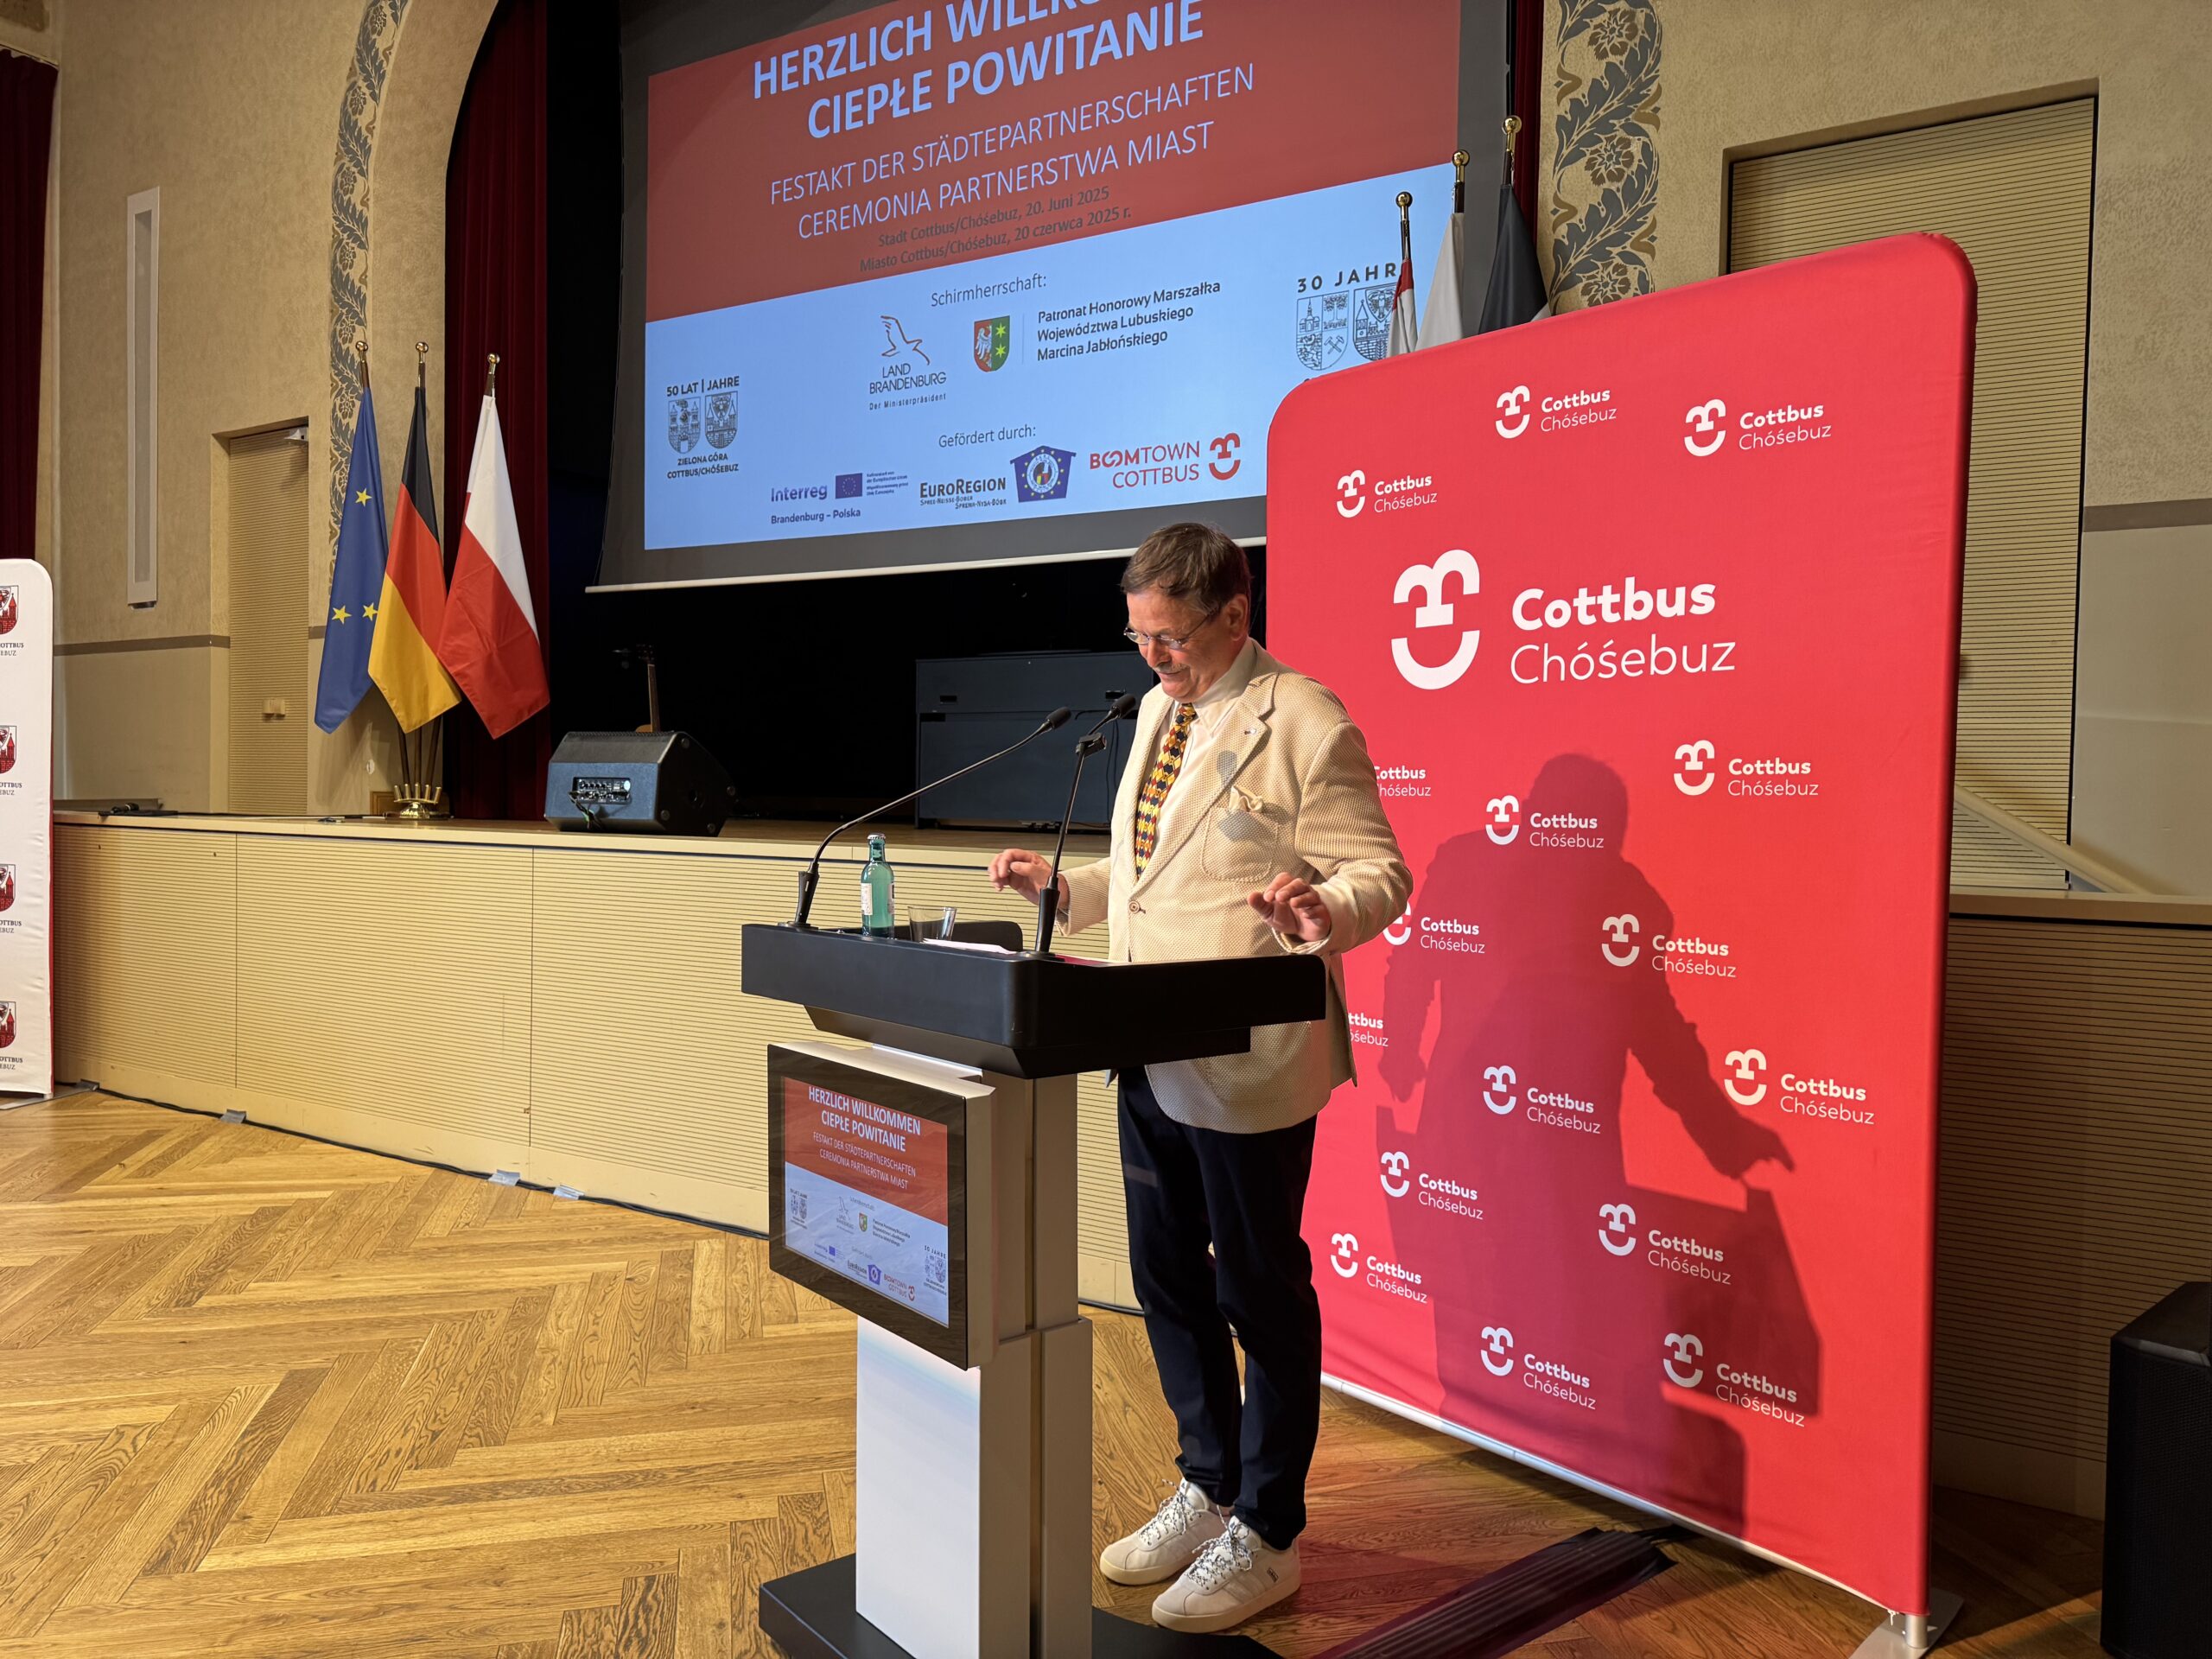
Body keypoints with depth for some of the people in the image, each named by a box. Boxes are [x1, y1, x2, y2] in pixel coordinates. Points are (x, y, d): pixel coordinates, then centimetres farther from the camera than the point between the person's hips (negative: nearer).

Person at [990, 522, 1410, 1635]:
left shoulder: (1303, 722, -12)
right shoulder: (1156, 710, 14)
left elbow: (1379, 872, -13)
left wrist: (1325, 908, -34)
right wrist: (1061, 885, 9)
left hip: (1247, 1065, -8)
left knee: (1261, 1292, 6)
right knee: (1167, 1280, 18)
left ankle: (1264, 1537, 24)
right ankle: (1206, 1491, 38)